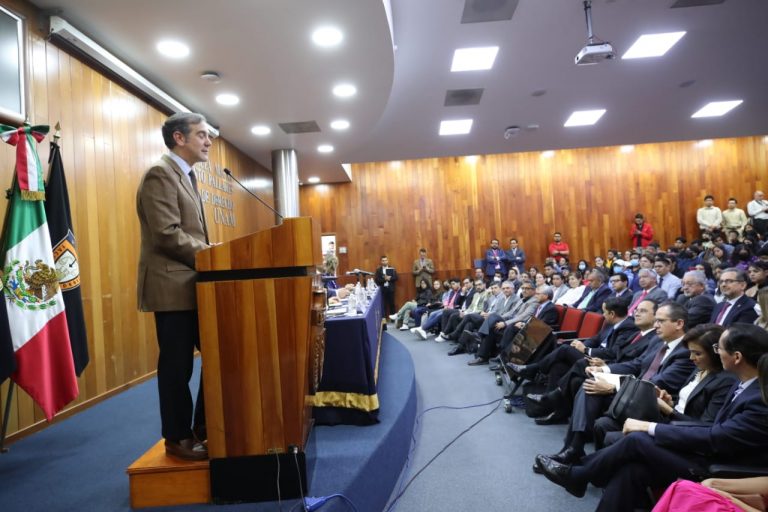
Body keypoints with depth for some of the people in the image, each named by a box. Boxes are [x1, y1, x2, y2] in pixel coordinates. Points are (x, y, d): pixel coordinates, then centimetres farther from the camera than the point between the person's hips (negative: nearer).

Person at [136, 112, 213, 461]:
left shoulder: (186, 176, 19)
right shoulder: (160, 173, -12)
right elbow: (167, 235, -21)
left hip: (191, 285, 10)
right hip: (173, 286, -10)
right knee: (177, 366, 1)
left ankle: (202, 429, 26)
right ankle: (177, 439, 17)